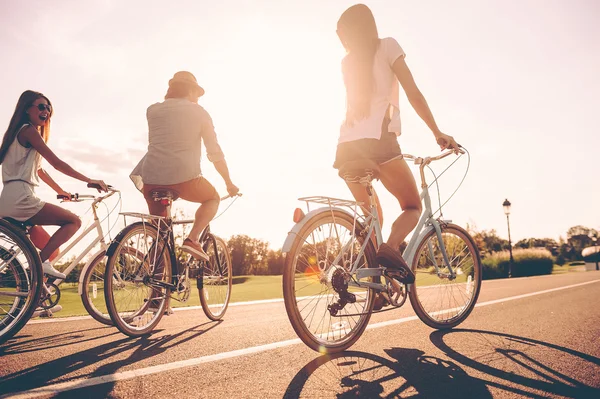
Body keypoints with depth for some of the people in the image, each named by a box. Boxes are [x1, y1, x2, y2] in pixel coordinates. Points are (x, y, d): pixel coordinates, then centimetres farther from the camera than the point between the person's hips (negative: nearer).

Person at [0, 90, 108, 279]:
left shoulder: (19, 132, 26)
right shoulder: (28, 130, -5)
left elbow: (39, 170, 29)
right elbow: (57, 163, -12)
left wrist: (61, 191, 31)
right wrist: (90, 180, -11)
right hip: (20, 198, -10)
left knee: (52, 250, 11)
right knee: (74, 221, -9)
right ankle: (41, 263, -17)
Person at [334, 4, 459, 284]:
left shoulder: (347, 62, 23)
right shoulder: (387, 46, 11)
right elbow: (413, 92, 3)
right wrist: (437, 133, 5)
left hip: (347, 145, 5)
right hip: (376, 140, -5)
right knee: (413, 207, 8)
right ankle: (390, 247, -21)